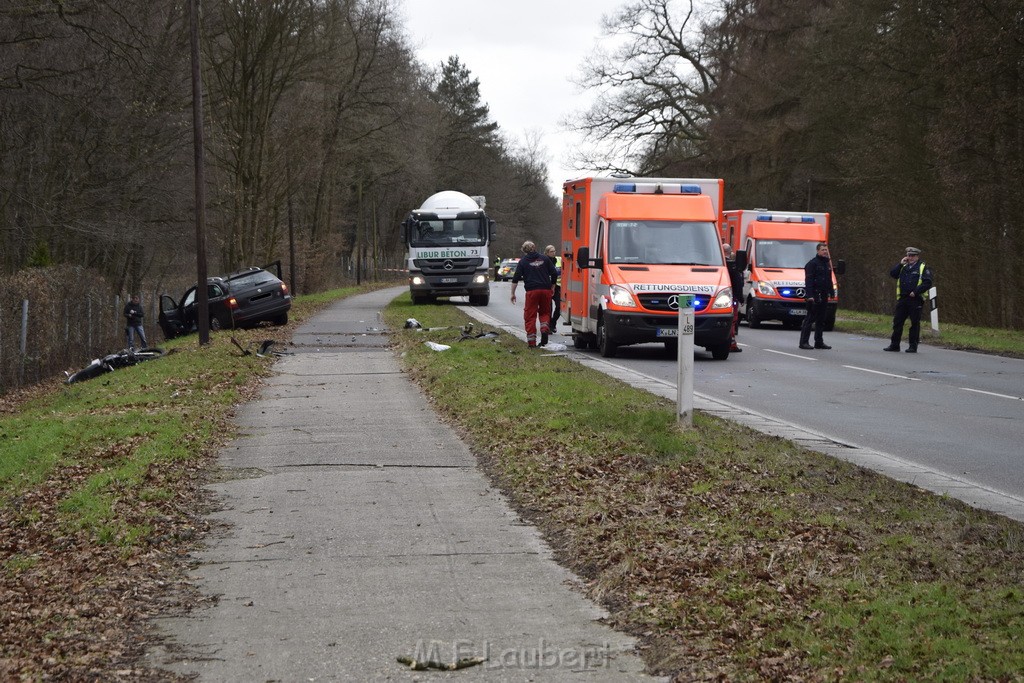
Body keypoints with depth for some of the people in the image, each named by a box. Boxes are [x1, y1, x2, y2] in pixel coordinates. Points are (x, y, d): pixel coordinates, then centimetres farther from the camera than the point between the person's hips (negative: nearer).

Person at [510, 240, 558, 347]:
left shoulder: (523, 261, 5)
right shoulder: (544, 258, 10)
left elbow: (516, 279, 1)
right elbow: (554, 274, 9)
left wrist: (513, 293, 6)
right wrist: (551, 286, 23)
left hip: (532, 291, -2)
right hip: (546, 290, 3)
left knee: (530, 315, 3)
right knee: (545, 312, 20)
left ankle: (531, 341, 1)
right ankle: (545, 329, -7)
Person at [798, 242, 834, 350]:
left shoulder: (827, 263, 18)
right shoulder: (812, 263, -8)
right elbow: (809, 280, -15)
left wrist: (831, 292, 17)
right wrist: (809, 295, -23)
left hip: (824, 296, 8)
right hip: (815, 296, -8)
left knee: (821, 320, 10)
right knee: (810, 319, -8)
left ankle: (819, 342, 16)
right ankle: (803, 342, -7)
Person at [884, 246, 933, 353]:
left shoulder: (923, 268, 1)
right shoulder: (903, 267, 19)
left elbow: (927, 283, -9)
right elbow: (892, 274, 10)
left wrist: (916, 292, -16)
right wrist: (900, 264, 1)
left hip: (915, 299, -5)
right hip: (902, 299, 5)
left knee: (915, 323, 0)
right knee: (897, 321, 4)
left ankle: (913, 346, 5)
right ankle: (894, 344, 11)